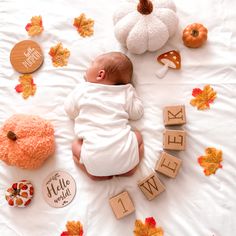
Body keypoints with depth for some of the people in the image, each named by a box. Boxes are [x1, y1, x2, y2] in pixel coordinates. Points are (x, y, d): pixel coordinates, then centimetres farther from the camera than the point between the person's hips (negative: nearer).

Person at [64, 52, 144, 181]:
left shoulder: (82, 89, 9)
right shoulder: (126, 92, 10)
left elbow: (70, 110, 19)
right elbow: (137, 114, 17)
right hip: (124, 155, 1)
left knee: (76, 145, 26)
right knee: (137, 136, 28)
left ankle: (94, 173, 9)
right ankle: (128, 168, 11)